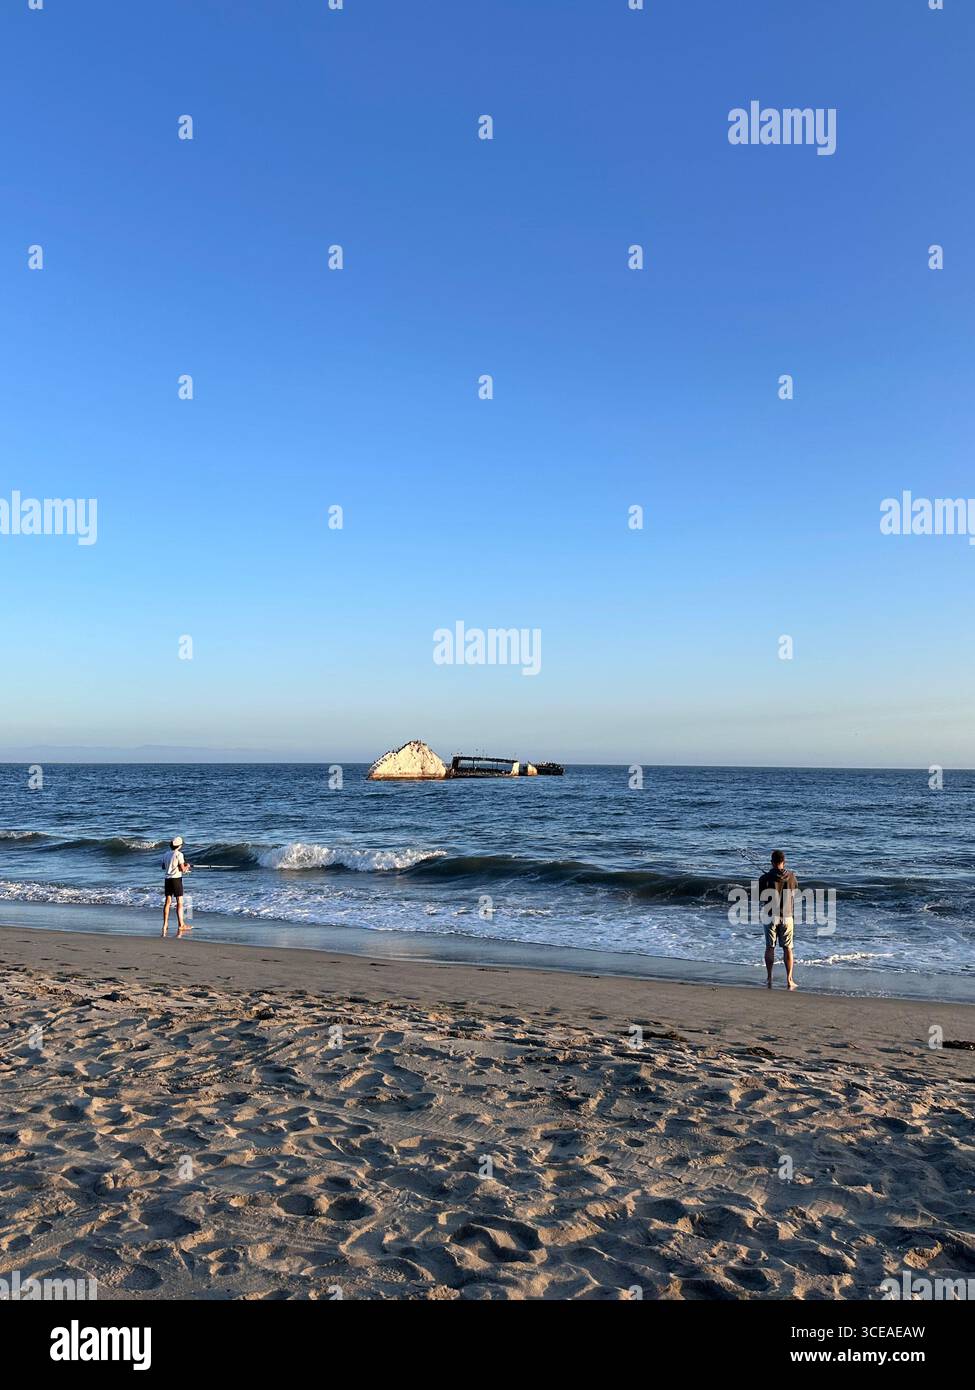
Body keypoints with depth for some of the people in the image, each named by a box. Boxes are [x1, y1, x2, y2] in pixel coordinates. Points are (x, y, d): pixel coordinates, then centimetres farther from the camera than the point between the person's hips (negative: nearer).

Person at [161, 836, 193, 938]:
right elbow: (182, 869, -14)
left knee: (167, 902, 10)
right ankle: (181, 925, -2)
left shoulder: (166, 854, 8)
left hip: (168, 879, 6)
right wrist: (187, 866, 6)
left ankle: (165, 924, 12)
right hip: (176, 879, -6)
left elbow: (163, 867, 18)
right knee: (179, 902, -2)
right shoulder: (179, 854, -12)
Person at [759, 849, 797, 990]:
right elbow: (796, 893, 7)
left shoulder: (765, 878, -11)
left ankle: (769, 979, 13)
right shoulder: (791, 877, -5)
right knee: (787, 948, 9)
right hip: (787, 917, 1)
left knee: (770, 948, 10)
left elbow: (759, 899, -6)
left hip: (770, 916, -1)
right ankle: (789, 980, 8)